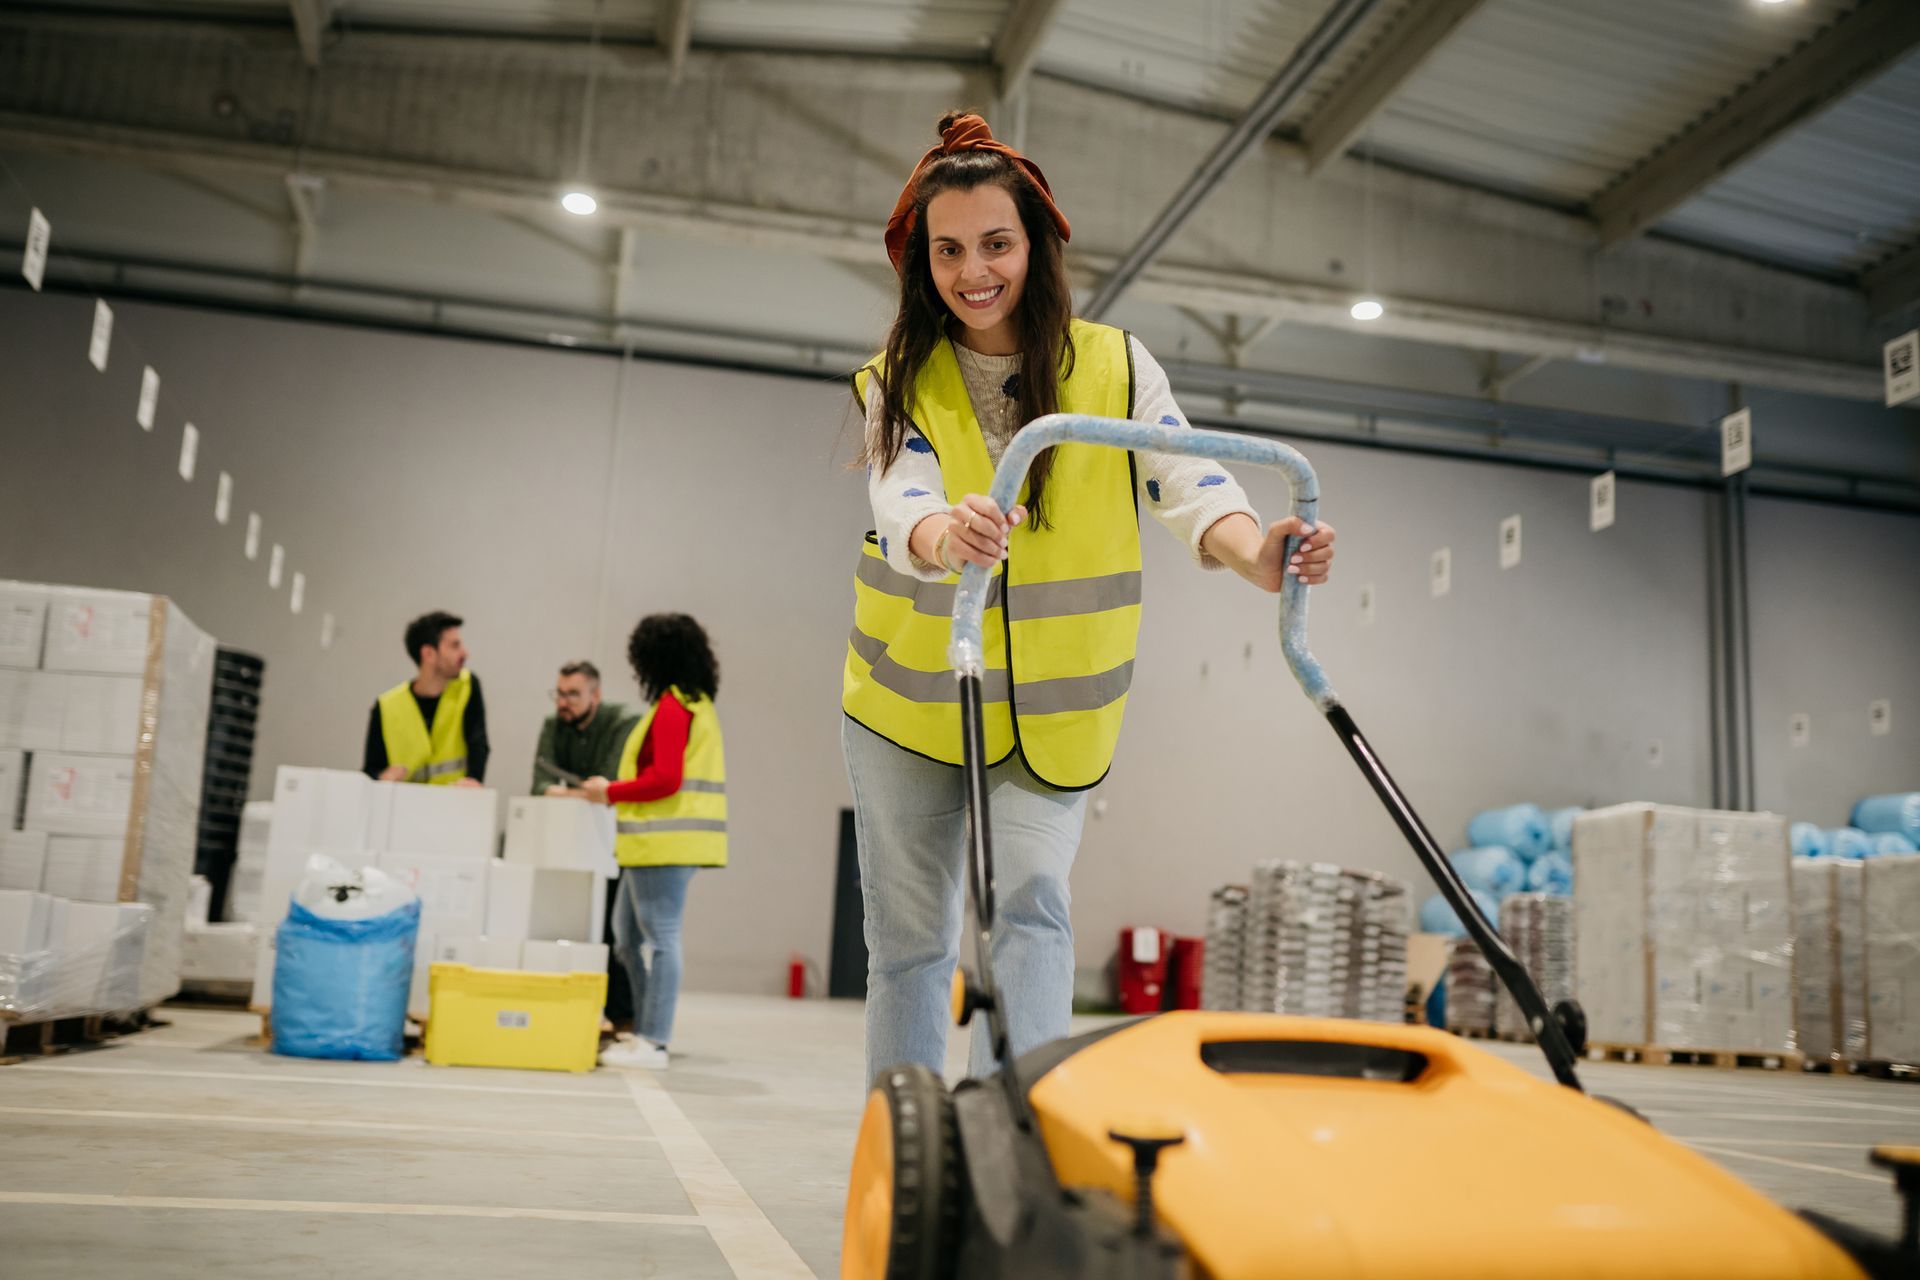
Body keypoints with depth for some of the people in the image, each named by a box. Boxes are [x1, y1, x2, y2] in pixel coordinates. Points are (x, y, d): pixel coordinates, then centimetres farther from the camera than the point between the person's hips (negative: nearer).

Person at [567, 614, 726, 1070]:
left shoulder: (671, 708, -13)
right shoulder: (699, 705, 17)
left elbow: (665, 779, -19)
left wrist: (611, 792, -7)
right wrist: (618, 792, 21)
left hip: (663, 841, -10)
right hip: (663, 841, 10)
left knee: (661, 938, -5)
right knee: (627, 935, 16)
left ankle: (653, 1043, 0)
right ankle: (647, 1029, 21)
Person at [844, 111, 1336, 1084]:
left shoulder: (1114, 366, -6)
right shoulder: (898, 383, -6)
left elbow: (1185, 481, -20)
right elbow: (901, 503, -25)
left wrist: (1253, 553, -42)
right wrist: (945, 536, -50)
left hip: (1056, 708, -1)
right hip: (909, 703, 1)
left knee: (1031, 905, -16)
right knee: (908, 944, 8)